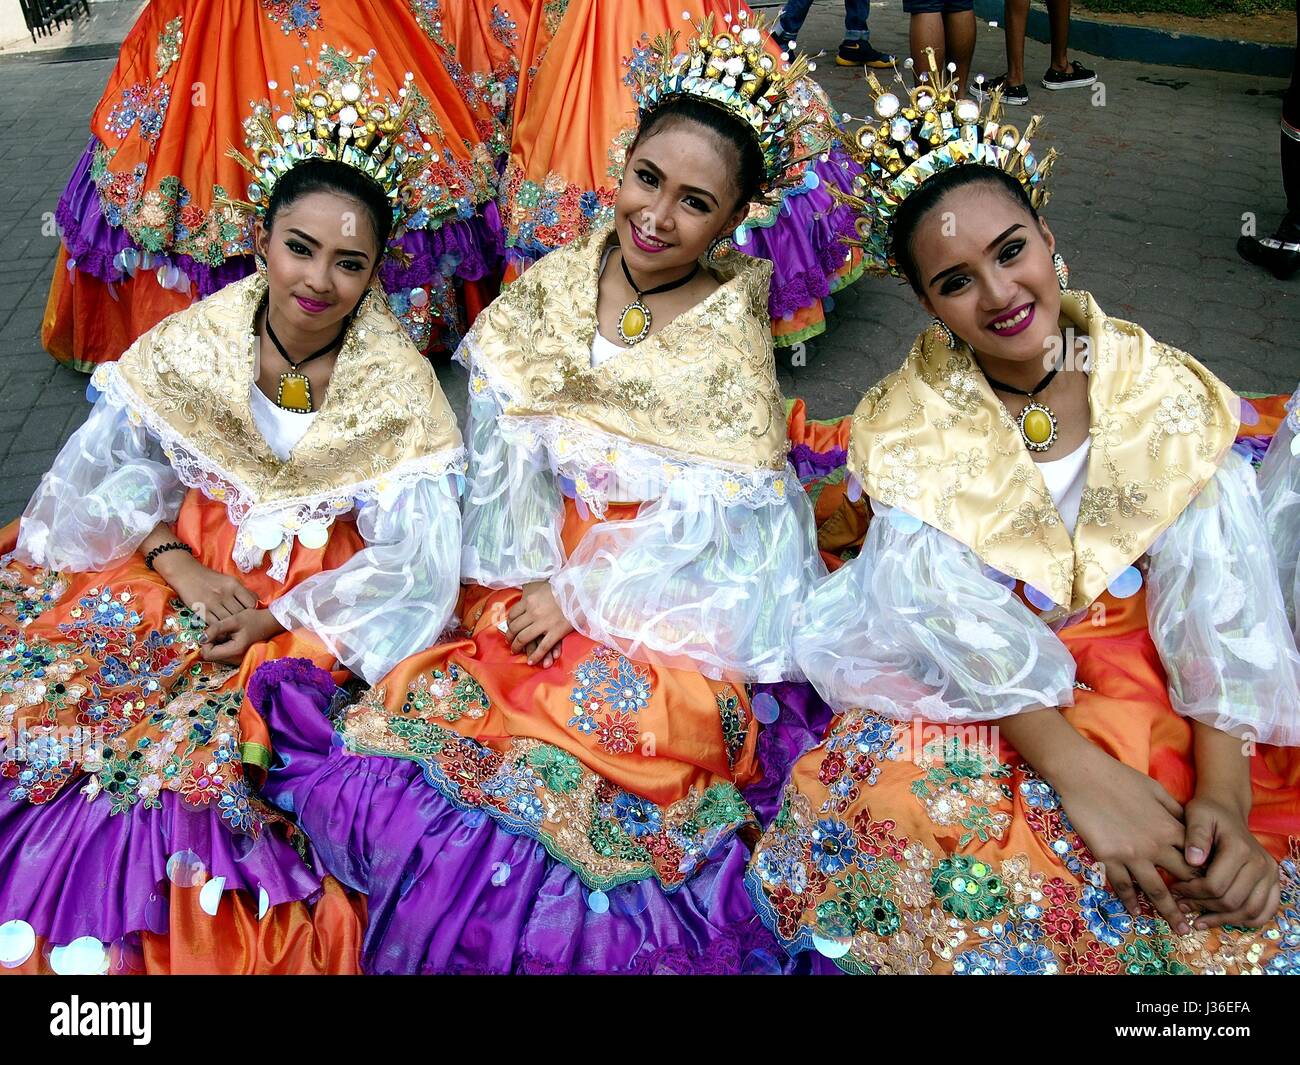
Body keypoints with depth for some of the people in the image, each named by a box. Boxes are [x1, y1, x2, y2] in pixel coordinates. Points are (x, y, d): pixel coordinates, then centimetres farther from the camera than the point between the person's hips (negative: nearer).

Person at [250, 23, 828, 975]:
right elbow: (506, 441, 1)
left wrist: (582, 596, -14)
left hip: (673, 597, -3)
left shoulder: (733, 336, -6)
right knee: (434, 695, -13)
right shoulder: (554, 286, 2)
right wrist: (533, 570, -10)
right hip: (538, 574, 3)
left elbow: (710, 517, -9)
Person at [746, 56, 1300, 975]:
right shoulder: (911, 425, -8)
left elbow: (1216, 598, -10)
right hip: (973, 685, -1)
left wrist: (1225, 796, -21)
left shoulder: (1163, 390, -5)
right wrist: (1081, 773, -29)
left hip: (1152, 684, 1)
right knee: (895, 812, -29)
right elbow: (954, 614, -18)